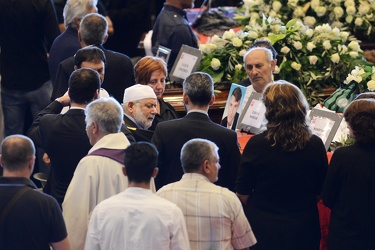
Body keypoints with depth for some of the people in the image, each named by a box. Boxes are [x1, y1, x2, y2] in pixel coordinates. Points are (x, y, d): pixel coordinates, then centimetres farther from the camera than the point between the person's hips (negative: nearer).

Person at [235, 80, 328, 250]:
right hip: (303, 230, 2)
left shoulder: (256, 144, -14)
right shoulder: (315, 145, -8)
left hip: (263, 229, -1)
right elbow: (320, 192, 3)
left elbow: (242, 195, -6)